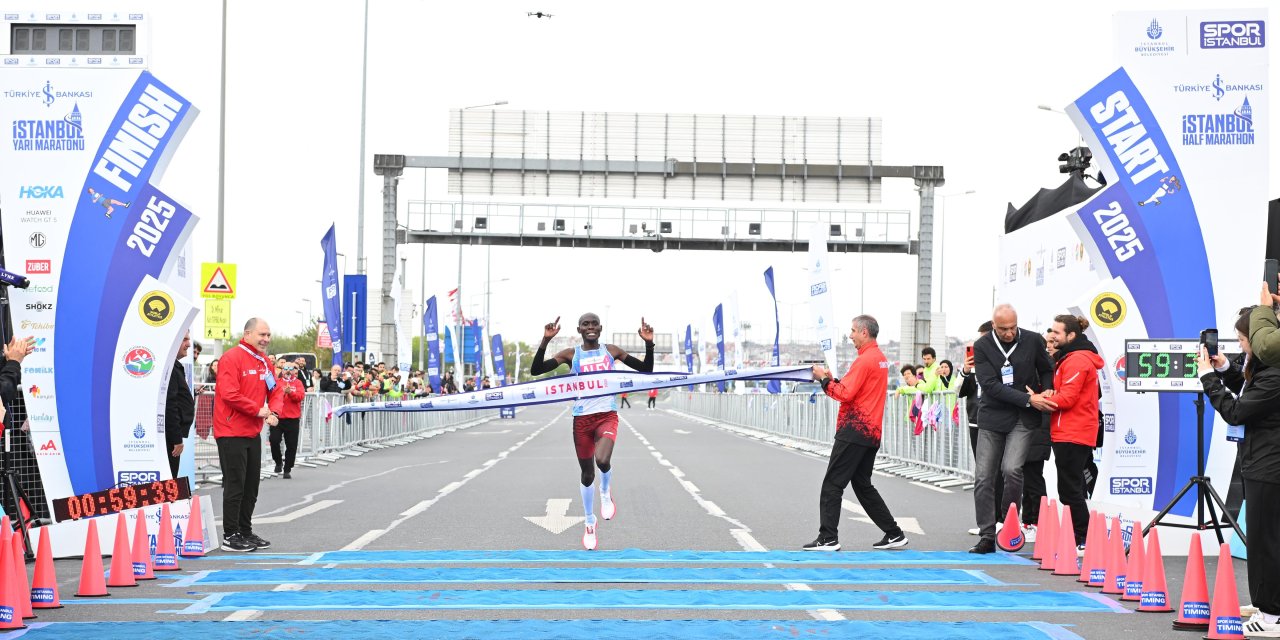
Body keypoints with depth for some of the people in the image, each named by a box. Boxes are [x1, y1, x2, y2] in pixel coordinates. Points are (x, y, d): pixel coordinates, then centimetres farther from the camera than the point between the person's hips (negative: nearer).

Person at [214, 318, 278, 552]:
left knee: (251, 486, 13)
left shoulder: (264, 361, 13)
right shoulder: (232, 358, -13)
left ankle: (245, 531, 23)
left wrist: (273, 412, -2)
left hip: (253, 432, 8)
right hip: (232, 433, -8)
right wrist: (257, 410, -18)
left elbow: (274, 390, 18)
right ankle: (230, 536, 1)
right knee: (235, 485, -5)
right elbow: (229, 394, -21)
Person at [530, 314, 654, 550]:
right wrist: (546, 340, -20)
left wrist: (649, 344, -11)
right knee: (587, 474, 9)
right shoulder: (570, 354, 1)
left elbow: (646, 369, 6)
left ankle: (606, 492, 8)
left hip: (607, 415, -1)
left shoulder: (612, 351, 4)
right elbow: (535, 371, -9)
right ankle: (590, 522, 31)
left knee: (602, 460, -28)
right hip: (582, 418, 1)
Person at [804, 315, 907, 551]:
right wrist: (832, 379, 8)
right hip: (872, 432, 10)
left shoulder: (864, 360, -14)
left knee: (832, 484, -5)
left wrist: (824, 379, -6)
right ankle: (894, 534, 16)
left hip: (854, 430, -10)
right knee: (863, 485, 16)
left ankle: (828, 538, -7)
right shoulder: (881, 359, 16)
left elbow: (845, 394, -19)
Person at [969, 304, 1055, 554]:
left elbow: (1046, 370, 16)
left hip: (1023, 419, -1)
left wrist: (1046, 392, -5)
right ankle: (987, 536, 6)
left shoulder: (1033, 340, -1)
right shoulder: (982, 346, -4)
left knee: (1011, 469, -19)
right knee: (984, 476, -2)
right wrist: (1028, 399, -19)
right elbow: (990, 385, -13)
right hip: (992, 417, 1)